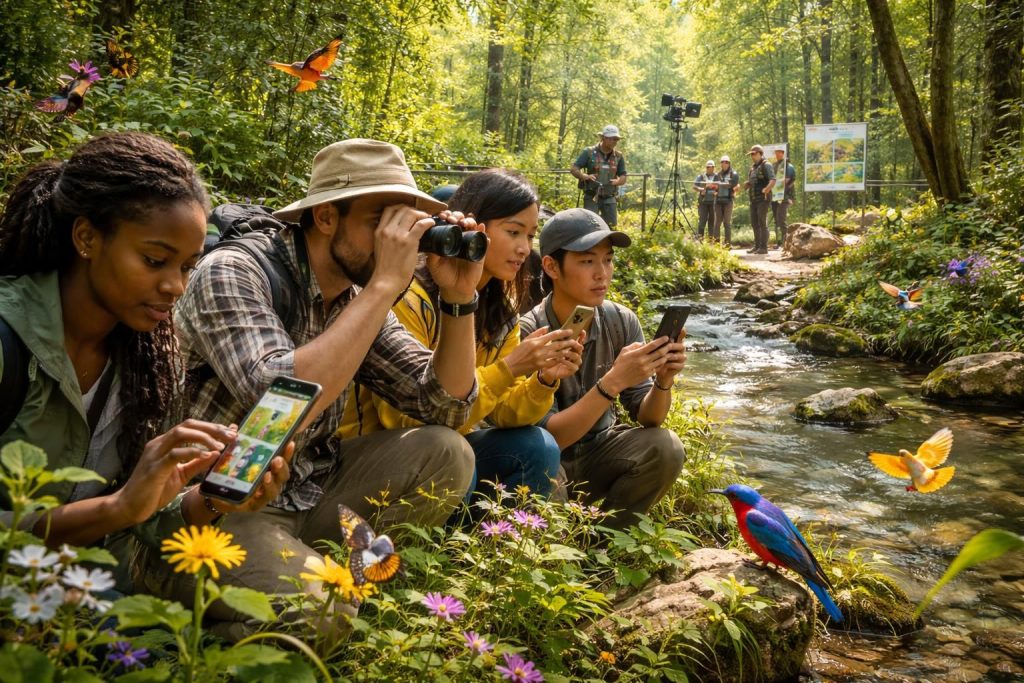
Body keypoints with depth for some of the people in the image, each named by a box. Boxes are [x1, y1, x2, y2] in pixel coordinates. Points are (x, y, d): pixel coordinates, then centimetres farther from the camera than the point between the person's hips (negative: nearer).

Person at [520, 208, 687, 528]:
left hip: (599, 453, 4)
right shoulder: (527, 334, -22)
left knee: (665, 447, -22)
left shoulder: (622, 322, -9)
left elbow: (647, 419, -6)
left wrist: (663, 381, -27)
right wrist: (613, 382, -36)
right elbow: (549, 437, -25)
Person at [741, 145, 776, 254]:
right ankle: (757, 246, 17)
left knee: (762, 223, -9)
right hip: (754, 199, 8)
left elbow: (773, 180, -20)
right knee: (754, 223, 10)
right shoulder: (753, 167, 17)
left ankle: (764, 247, -7)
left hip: (763, 199, -8)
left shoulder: (766, 165, -8)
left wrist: (766, 190, -37)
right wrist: (746, 185, 4)